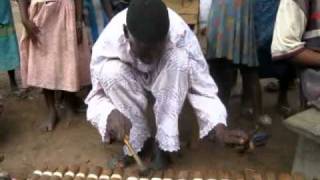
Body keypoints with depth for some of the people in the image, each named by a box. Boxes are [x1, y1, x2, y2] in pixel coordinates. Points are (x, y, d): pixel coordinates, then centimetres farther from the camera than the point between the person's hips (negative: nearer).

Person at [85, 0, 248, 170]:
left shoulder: (181, 35, -33)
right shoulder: (108, 42, -33)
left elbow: (203, 89, -28)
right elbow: (97, 97, -25)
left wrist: (219, 127, -45)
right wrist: (111, 114, -48)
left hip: (170, 79, 0)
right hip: (130, 81, 0)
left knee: (180, 59, -33)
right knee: (110, 71, -33)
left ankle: (164, 143, -21)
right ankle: (136, 141, -12)